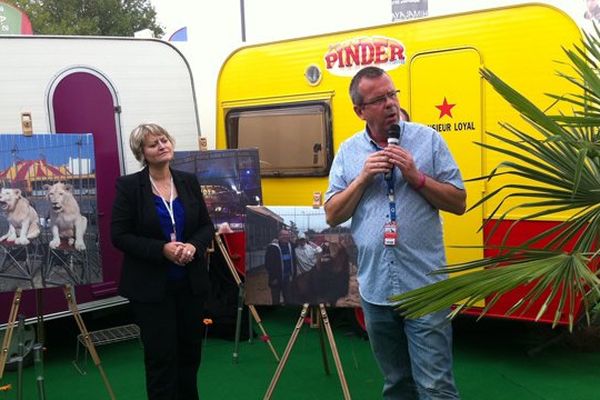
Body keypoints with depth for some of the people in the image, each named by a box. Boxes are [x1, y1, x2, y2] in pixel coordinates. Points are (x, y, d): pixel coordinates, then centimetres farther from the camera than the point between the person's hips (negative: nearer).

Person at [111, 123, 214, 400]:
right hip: (151, 286, -4)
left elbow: (207, 226, 8)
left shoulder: (189, 181, 5)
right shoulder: (128, 185, -7)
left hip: (191, 282, 4)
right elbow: (119, 236, -10)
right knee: (161, 355, 1)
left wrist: (193, 246, -13)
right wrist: (161, 249, -21)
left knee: (190, 351, 14)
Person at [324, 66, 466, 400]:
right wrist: (363, 178, -9)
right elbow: (333, 215, 4)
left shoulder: (428, 139, -1)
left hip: (425, 288, -3)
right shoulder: (348, 152, 6)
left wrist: (416, 177, -14)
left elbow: (459, 203, -1)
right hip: (375, 290, 3)